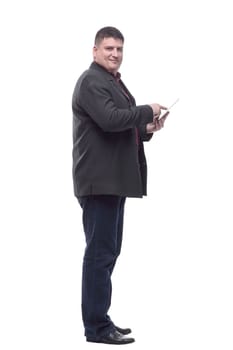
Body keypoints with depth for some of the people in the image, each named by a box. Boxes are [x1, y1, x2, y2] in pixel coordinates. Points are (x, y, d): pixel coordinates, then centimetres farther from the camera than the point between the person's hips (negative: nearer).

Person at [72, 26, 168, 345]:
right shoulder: (91, 82, -10)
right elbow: (110, 119, -25)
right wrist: (148, 111, -13)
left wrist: (146, 129, 9)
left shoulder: (114, 81, 22)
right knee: (101, 252, -9)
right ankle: (97, 326, -5)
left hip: (113, 180, 11)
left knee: (108, 250, 13)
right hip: (99, 180, -11)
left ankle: (99, 319, 21)